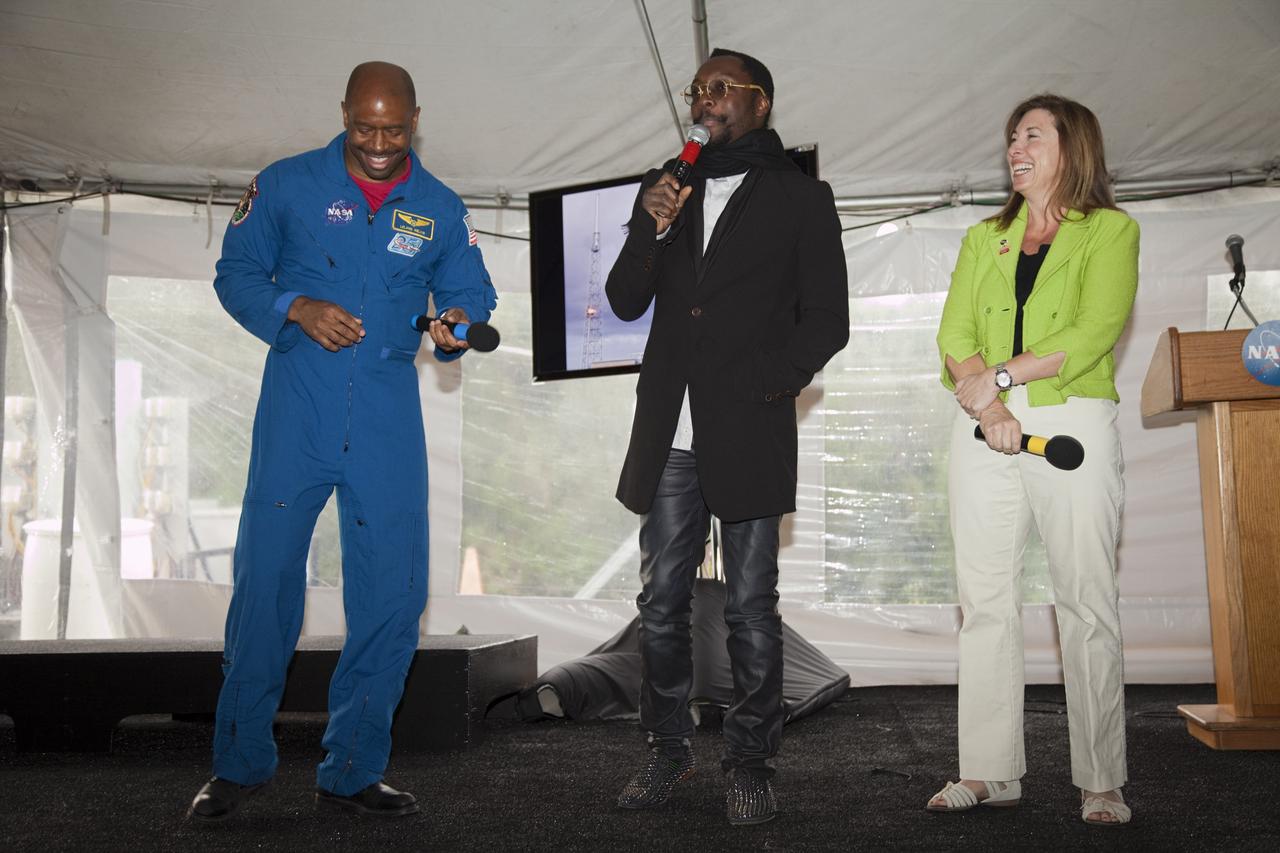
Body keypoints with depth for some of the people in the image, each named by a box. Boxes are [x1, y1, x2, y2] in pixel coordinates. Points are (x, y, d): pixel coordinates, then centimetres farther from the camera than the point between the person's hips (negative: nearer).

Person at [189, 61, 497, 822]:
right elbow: (236, 273, 4)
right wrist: (296, 308, -15)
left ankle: (353, 772, 18)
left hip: (389, 417, 2)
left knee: (394, 593, 2)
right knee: (265, 577, -2)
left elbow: (471, 293, 11)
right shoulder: (287, 185, 3)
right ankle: (241, 764, 17)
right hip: (297, 410, -2)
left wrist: (458, 323, -13)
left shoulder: (440, 209, 9)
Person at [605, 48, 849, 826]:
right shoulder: (668, 188, 16)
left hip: (748, 435, -4)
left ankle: (751, 762, 15)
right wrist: (652, 226, -4)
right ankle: (670, 748, 22)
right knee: (662, 602, 8)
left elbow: (827, 319, 1)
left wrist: (768, 387, -11)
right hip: (669, 438, 4)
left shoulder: (801, 198, 5)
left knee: (752, 608, 2)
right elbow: (627, 303, 12)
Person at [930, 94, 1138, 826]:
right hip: (986, 434, 4)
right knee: (986, 600, 2)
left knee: (1087, 601, -3)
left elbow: (1094, 333, -9)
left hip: (1075, 423, -4)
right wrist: (987, 404, -12)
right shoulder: (984, 238, 19)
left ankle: (1102, 782, 3)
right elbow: (955, 334, 6)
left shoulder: (1111, 230, 6)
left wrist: (1000, 374, -13)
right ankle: (991, 772, 9)